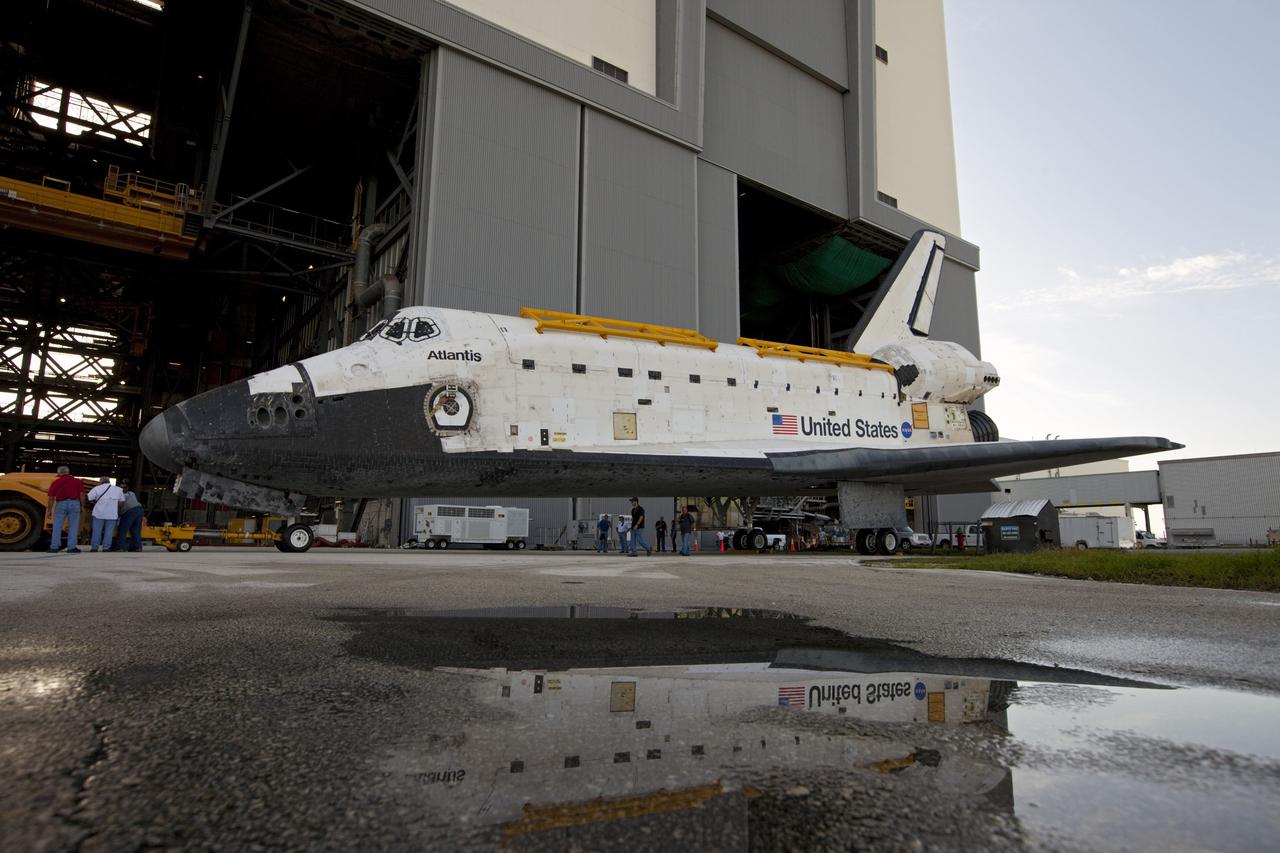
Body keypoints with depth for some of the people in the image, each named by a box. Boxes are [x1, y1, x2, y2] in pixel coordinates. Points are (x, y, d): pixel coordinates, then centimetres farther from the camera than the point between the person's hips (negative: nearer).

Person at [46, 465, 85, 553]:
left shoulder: (55, 482, 8)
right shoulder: (77, 481, 7)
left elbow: (51, 498, 8)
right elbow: (82, 495, -1)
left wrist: (49, 510, 15)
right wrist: (82, 506, 8)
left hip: (61, 504, 1)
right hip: (74, 504, 0)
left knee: (57, 527, 8)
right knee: (73, 527, 2)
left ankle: (54, 547, 7)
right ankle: (71, 547, 1)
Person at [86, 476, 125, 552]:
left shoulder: (97, 488, 2)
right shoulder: (118, 489, 9)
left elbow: (89, 497, -4)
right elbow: (122, 501, 12)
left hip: (99, 513, -1)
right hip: (112, 514, 1)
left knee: (97, 531, 7)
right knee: (109, 531, 3)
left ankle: (94, 547, 7)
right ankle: (106, 547, 0)